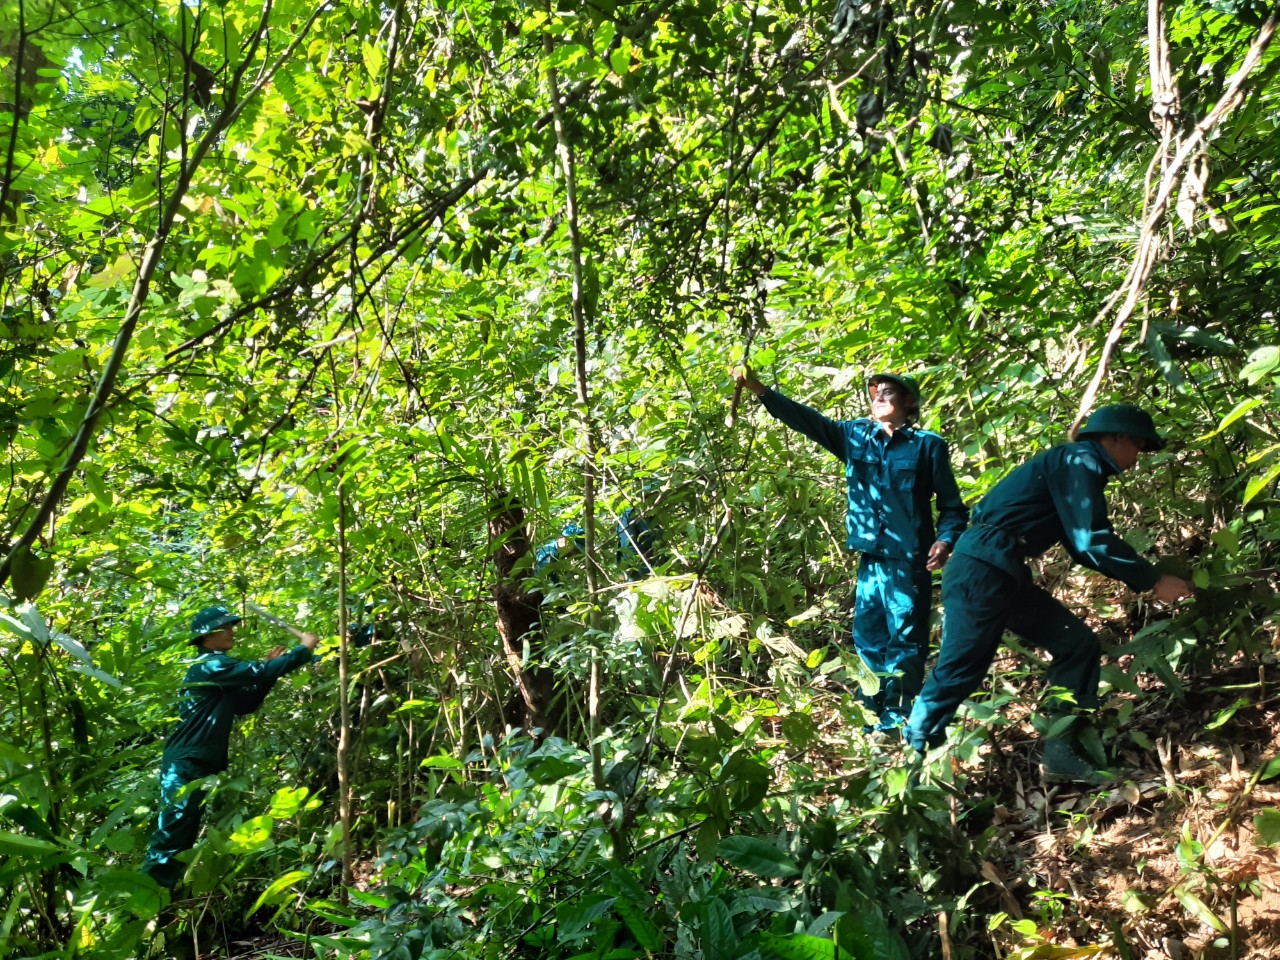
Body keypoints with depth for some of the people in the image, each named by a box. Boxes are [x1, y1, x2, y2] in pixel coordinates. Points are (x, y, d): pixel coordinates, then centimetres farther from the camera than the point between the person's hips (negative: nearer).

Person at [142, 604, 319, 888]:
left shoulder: (216, 669, 19)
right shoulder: (211, 665, -13)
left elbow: (244, 704, 19)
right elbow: (259, 672, -21)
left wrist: (268, 670, 8)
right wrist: (304, 649, -14)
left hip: (198, 764, 10)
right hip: (186, 764, -10)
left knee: (183, 835, 14)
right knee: (172, 832, -10)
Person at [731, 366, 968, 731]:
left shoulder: (927, 445, -3)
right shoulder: (856, 436, 9)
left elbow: (952, 505, -1)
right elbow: (806, 419, 4)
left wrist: (946, 540, -19)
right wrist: (759, 389, -4)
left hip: (909, 564, -5)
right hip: (871, 562, 5)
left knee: (904, 645, 1)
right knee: (868, 643, 12)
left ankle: (899, 724, 12)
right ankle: (873, 722, 24)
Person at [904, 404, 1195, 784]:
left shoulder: (1076, 469, 23)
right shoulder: (1080, 463, -7)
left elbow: (1084, 545, 28)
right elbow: (1095, 542, -15)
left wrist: (1142, 576, 23)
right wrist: (1154, 581, -5)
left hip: (1005, 575, 10)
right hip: (982, 571, -10)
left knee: (1078, 645, 8)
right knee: (958, 670, -5)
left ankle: (1060, 753, 11)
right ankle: (910, 758, 9)